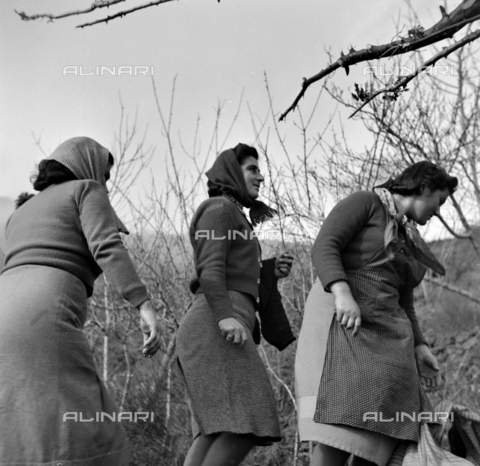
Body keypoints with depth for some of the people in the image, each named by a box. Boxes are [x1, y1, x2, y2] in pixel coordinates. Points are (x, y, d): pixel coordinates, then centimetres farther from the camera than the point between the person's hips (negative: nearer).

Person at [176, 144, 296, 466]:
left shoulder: (236, 219, 32)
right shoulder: (219, 209, 3)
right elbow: (209, 269, -11)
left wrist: (271, 271, 15)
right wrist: (225, 315, -25)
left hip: (216, 329, 10)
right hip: (214, 326, -10)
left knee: (219, 430, 0)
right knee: (245, 424, -18)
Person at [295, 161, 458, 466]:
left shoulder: (409, 243, 25)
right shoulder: (365, 202, 3)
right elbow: (324, 247, -12)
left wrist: (419, 348, 8)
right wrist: (343, 293, -28)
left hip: (383, 332, 8)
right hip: (341, 321, -8)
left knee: (378, 437, -6)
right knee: (342, 428, -23)